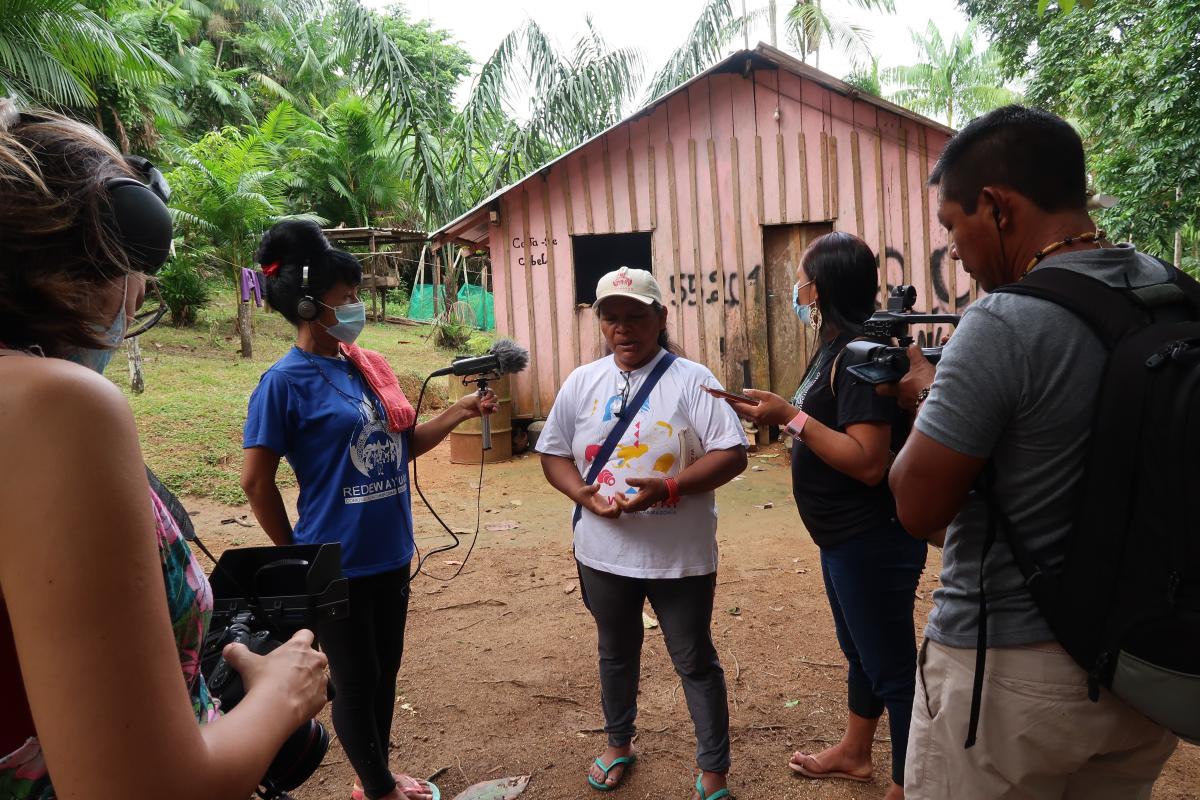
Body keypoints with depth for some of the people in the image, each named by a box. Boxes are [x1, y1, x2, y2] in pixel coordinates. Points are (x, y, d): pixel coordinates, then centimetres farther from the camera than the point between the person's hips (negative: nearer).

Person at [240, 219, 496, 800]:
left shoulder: (369, 366, 4)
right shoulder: (285, 382, -15)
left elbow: (405, 442, 11)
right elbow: (256, 481, -11)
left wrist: (459, 412, -3)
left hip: (391, 553, 7)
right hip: (337, 563, -6)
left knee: (385, 671, 20)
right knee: (356, 681, 11)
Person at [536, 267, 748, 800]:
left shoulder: (691, 380, -10)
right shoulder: (582, 382, 2)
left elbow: (732, 453, -14)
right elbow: (553, 453, 6)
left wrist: (668, 487, -26)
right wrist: (583, 494, -14)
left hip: (680, 555, -4)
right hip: (604, 552, 4)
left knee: (695, 662, 10)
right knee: (616, 654, 22)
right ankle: (618, 746, 45)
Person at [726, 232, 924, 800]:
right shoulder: (836, 346, 8)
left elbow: (867, 461, -29)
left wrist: (791, 417, -25)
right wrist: (771, 414, 4)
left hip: (871, 541, -11)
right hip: (845, 538, 11)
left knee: (892, 668, 5)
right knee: (860, 651, 25)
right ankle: (854, 752, 44)